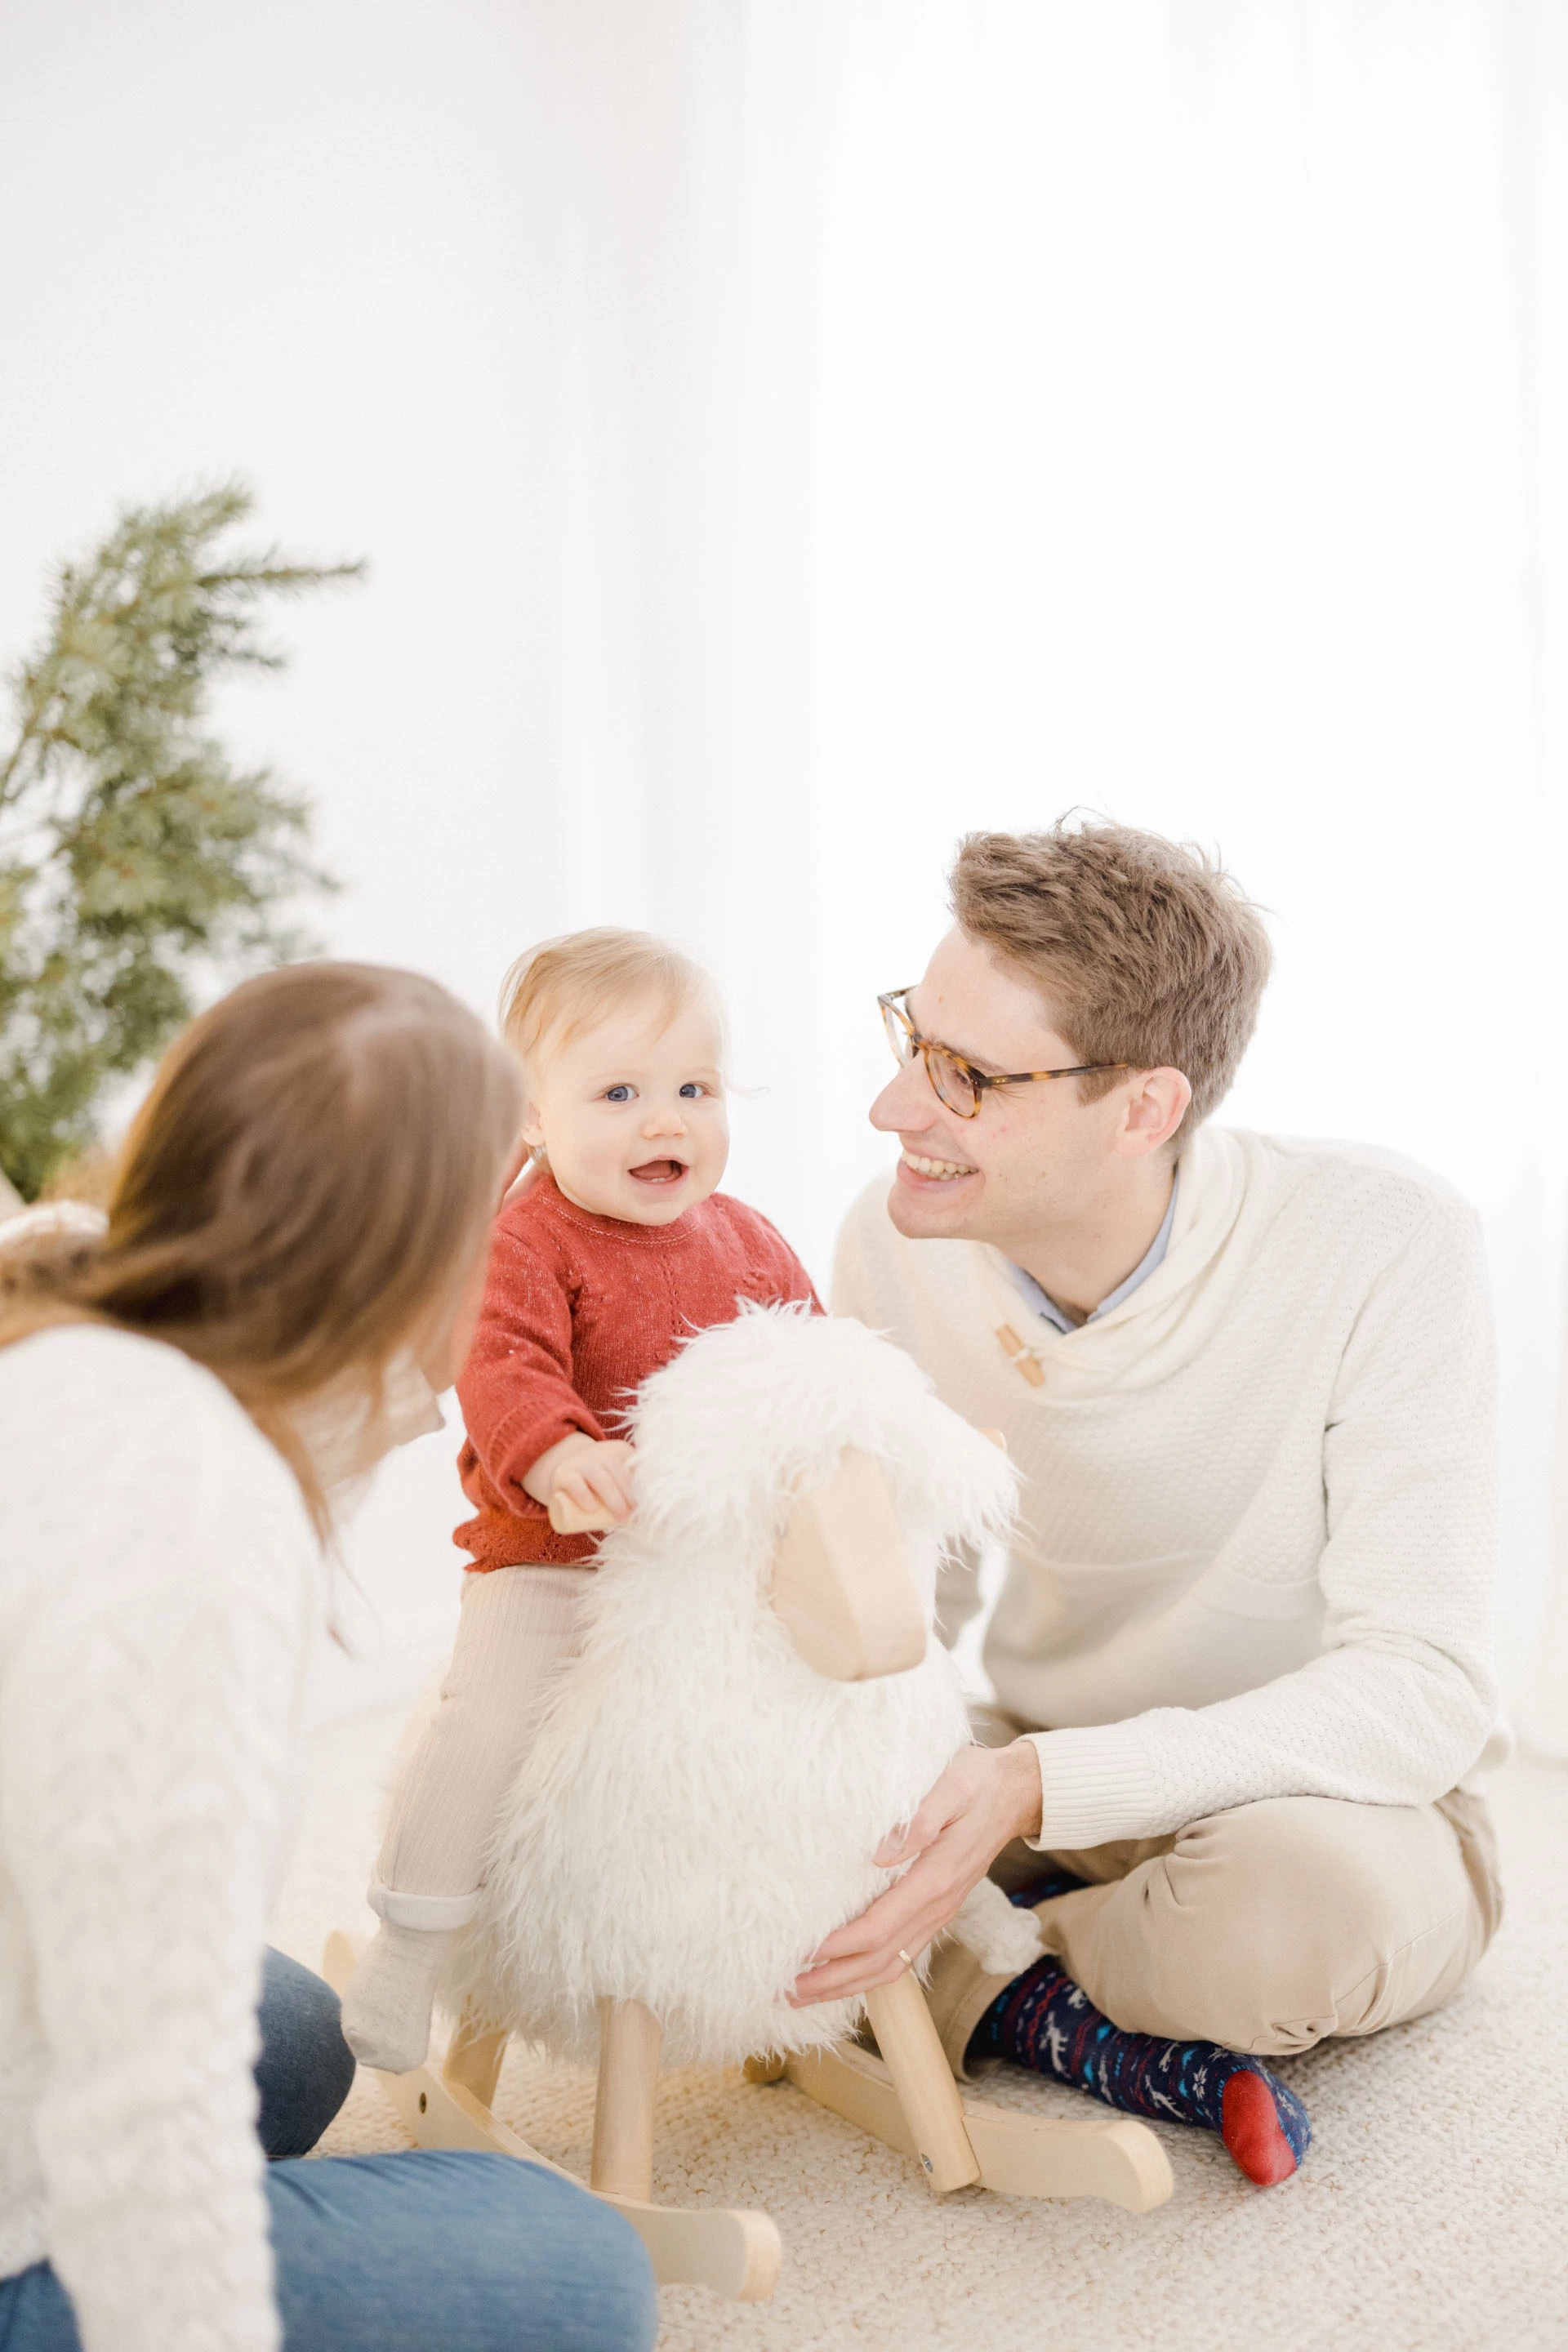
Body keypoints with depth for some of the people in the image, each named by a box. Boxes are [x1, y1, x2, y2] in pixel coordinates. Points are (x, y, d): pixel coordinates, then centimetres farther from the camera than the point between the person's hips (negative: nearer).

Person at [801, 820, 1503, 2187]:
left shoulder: (1385, 1246, -26)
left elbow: (1421, 1690, -28)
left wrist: (1041, 1785, -40)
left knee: (1302, 1895, -39)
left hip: (1339, 1804, -3)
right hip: (1030, 1791, 4)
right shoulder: (895, 1245, -13)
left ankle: (969, 1974, -8)